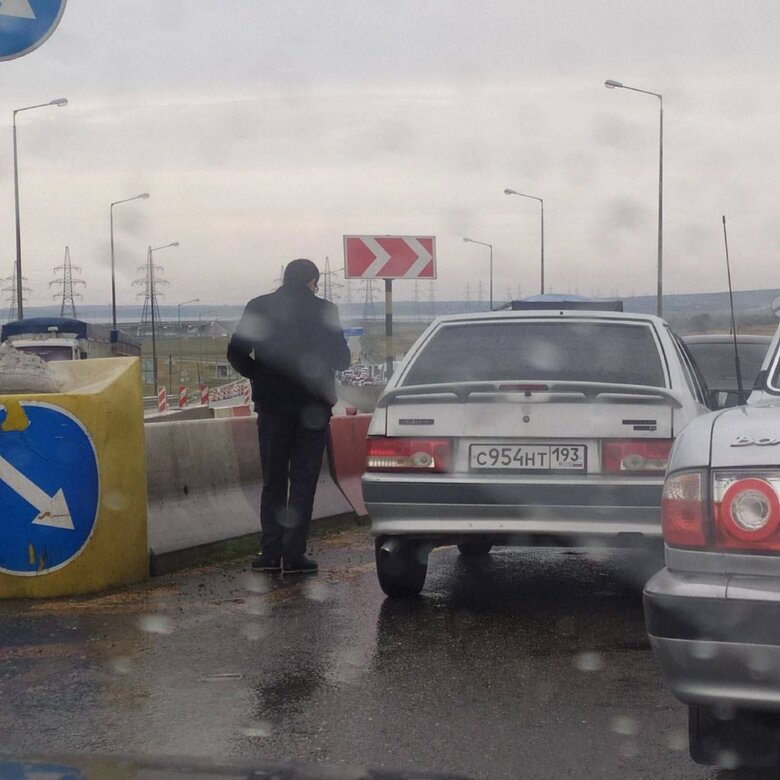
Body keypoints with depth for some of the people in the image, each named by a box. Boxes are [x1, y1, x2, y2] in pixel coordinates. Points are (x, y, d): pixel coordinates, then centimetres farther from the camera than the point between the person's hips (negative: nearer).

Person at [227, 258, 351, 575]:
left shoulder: (258, 308, 0)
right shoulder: (323, 310, -7)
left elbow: (237, 353, -3)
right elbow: (341, 358, -5)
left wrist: (261, 377, 11)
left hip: (272, 404, 2)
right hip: (312, 406, -2)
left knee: (272, 480, 11)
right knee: (303, 480, 3)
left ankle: (270, 553, 8)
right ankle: (294, 556, -1)